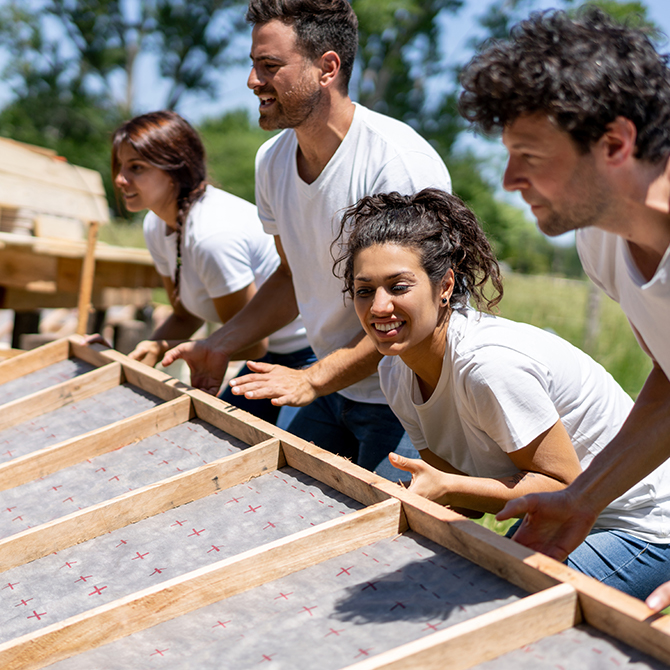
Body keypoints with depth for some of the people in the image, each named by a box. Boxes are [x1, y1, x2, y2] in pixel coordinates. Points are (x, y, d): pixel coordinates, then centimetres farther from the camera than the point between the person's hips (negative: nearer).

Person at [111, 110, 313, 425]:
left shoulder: (213, 234, -30)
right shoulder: (156, 226, -3)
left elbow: (250, 343, -21)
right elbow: (185, 316, 9)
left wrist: (163, 348, -15)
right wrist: (138, 356, -7)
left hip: (311, 357, -9)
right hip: (273, 354, 9)